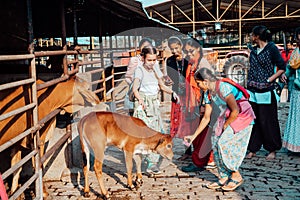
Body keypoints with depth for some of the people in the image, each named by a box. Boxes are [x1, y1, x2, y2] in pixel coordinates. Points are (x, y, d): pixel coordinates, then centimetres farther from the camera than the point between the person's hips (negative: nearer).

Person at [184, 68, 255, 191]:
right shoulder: (208, 94, 1)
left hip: (242, 117, -8)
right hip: (228, 118, 8)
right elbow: (206, 118, 6)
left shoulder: (223, 88, -26)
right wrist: (194, 136, 6)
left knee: (224, 144, -16)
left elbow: (235, 110, -25)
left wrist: (225, 125, -12)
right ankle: (224, 177, 10)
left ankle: (236, 176, 1)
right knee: (216, 143, -2)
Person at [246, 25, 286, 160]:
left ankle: (272, 150, 15)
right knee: (253, 121, 6)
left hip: (266, 91, -6)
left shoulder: (271, 48, -5)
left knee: (267, 121, 0)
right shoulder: (253, 50, 13)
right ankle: (253, 149, 16)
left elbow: (282, 68, -7)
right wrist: (248, 83, 10)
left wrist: (269, 80, -12)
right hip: (252, 91, 6)